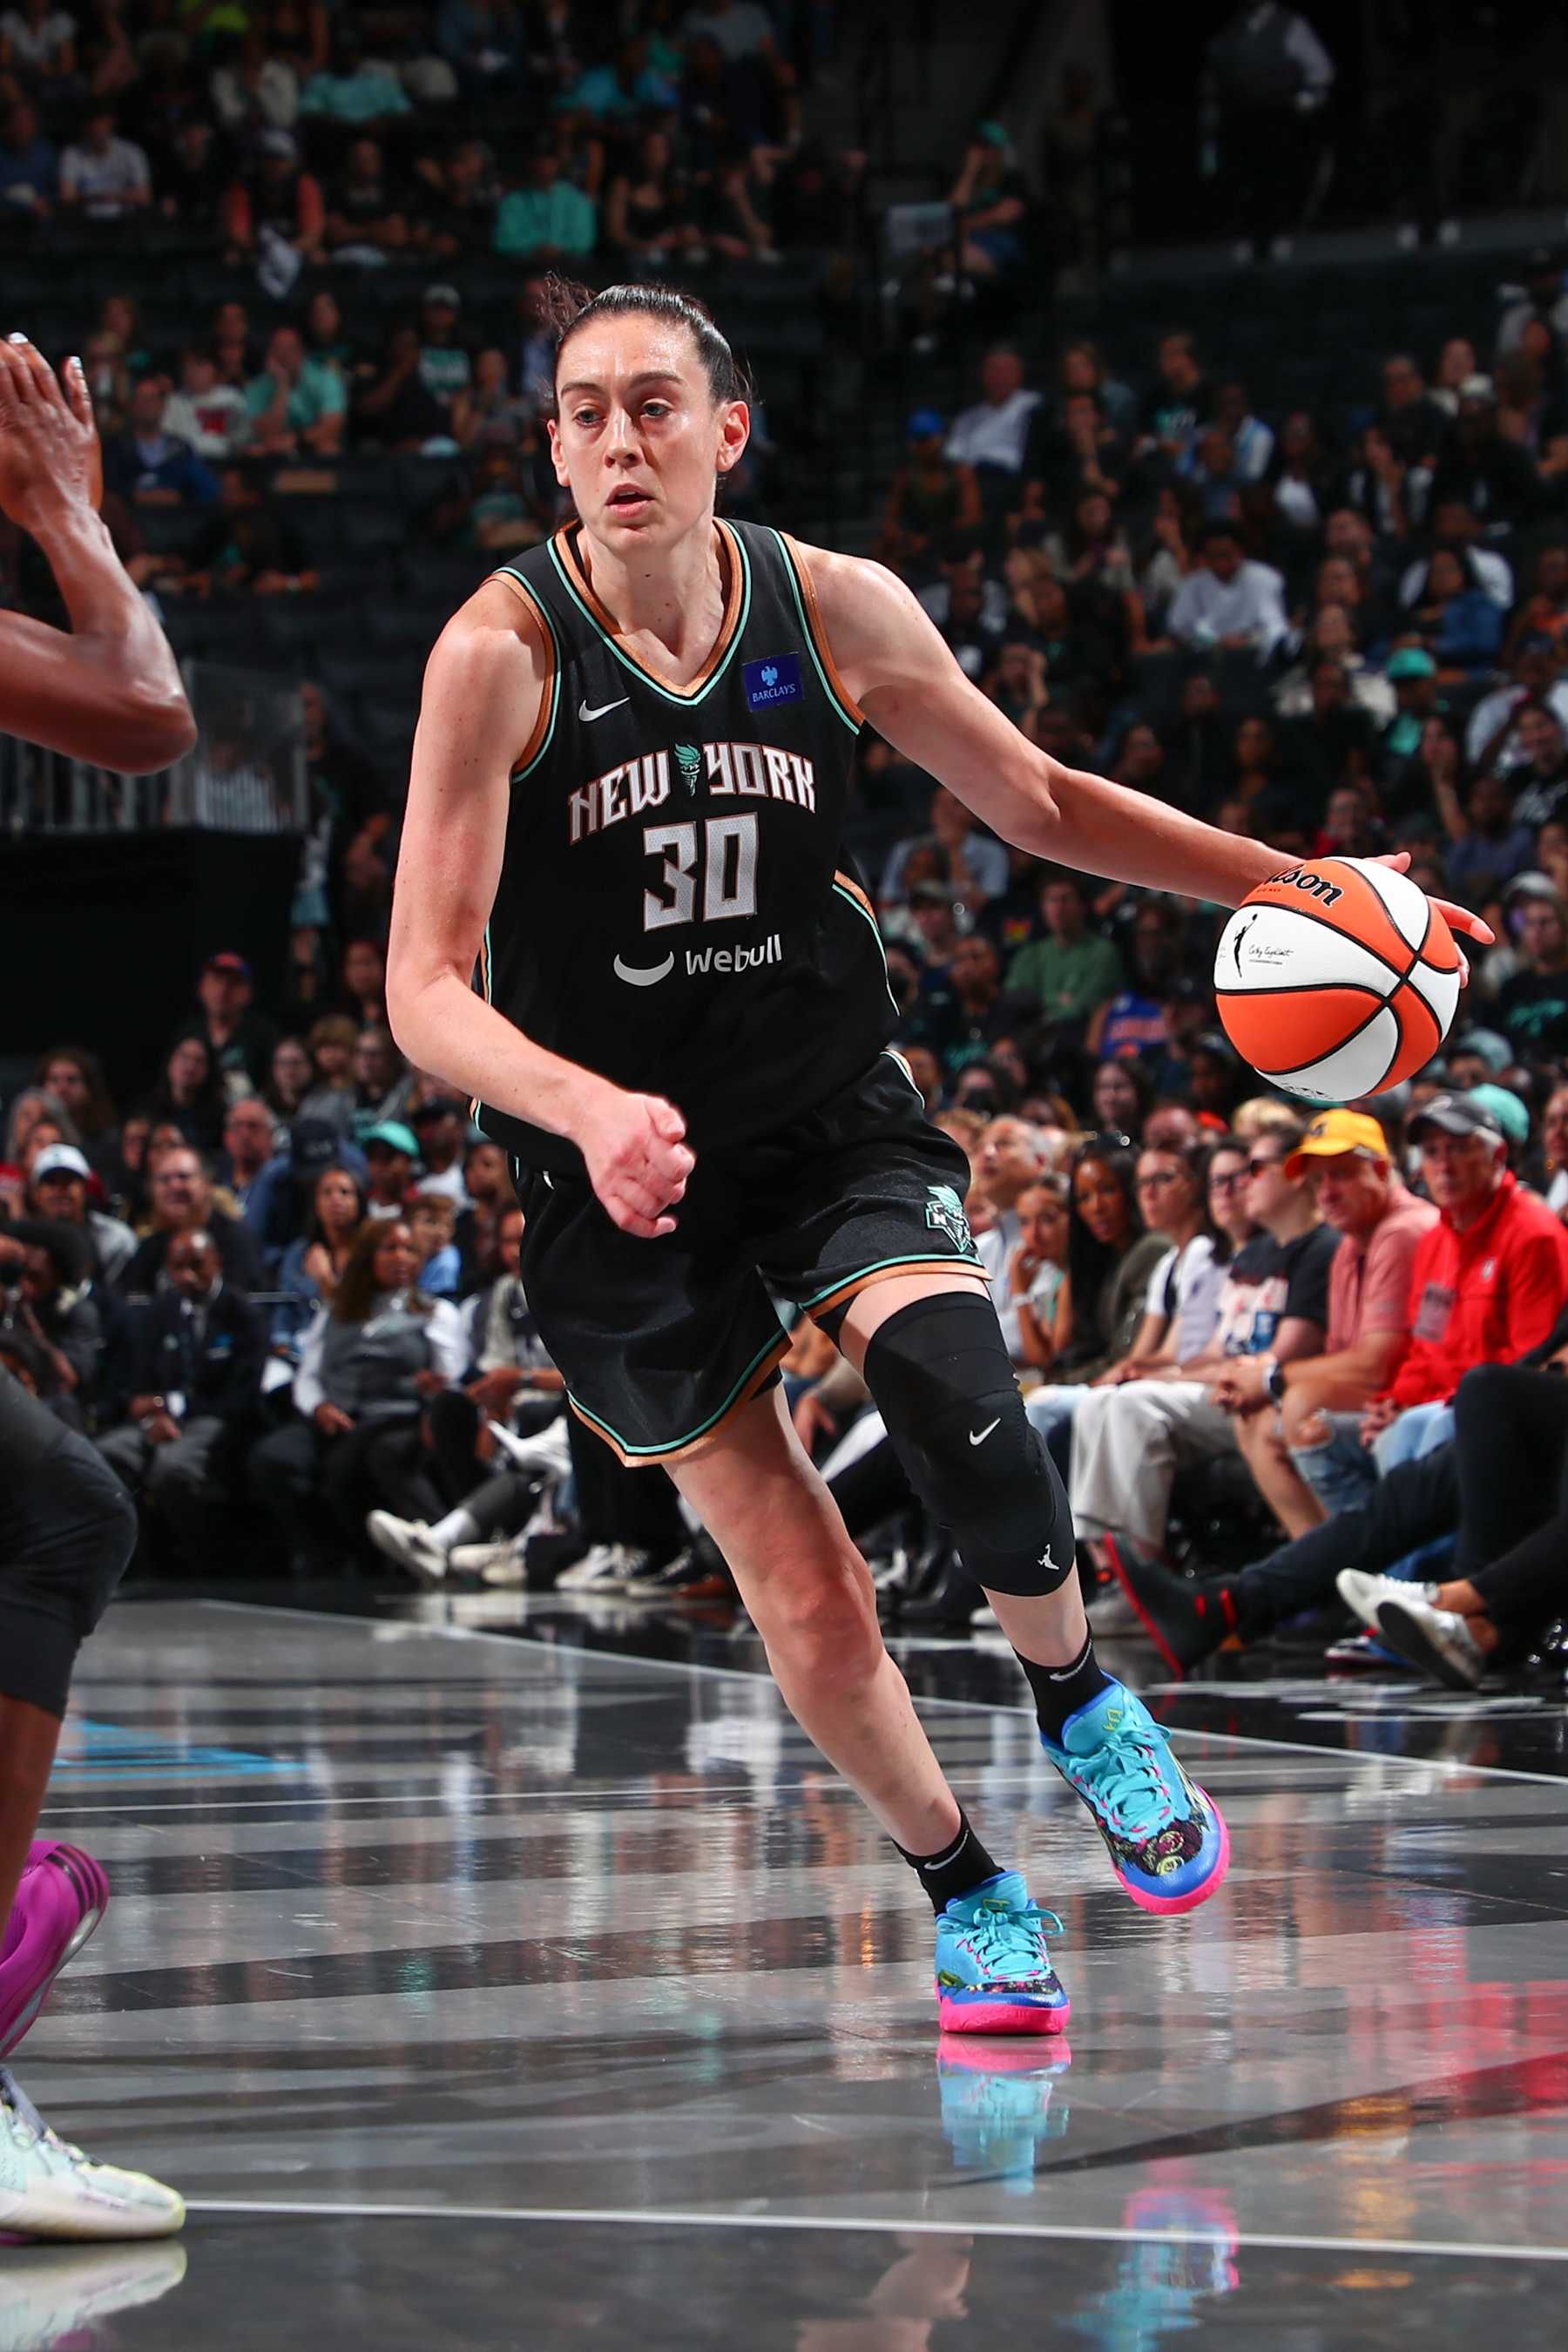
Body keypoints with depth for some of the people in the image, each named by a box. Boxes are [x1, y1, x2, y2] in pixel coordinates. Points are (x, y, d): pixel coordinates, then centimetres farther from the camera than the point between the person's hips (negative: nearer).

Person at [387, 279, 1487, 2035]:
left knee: (951, 1387, -28)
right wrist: (587, 1107, -37)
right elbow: (426, 993, -18)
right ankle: (964, 1893, 25)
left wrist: (1291, 882, 0)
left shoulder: (834, 610, -6)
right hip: (623, 1172, -1)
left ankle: (1075, 1701, 0)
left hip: (833, 1115, 1)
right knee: (811, 1613, 0)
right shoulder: (503, 653, -16)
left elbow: (1039, 803, 9)